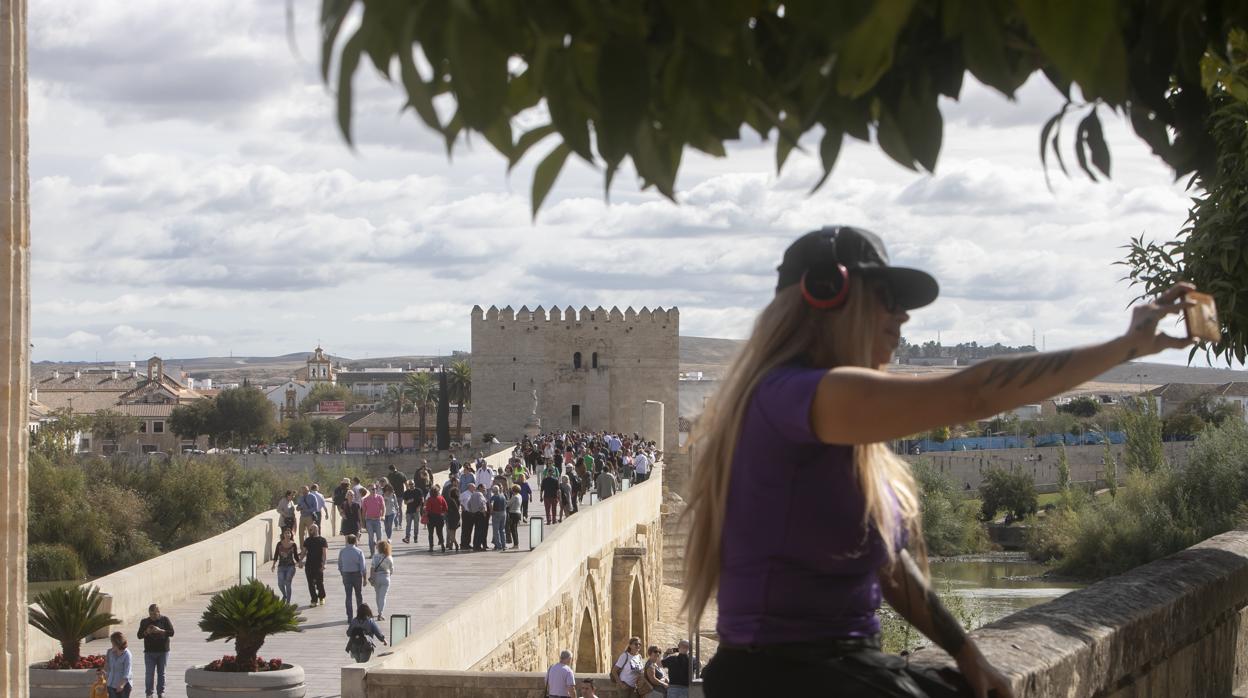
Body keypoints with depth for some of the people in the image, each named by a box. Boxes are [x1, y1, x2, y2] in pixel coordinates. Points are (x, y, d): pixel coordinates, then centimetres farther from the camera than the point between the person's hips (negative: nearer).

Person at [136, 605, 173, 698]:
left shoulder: (165, 620, 0)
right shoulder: (144, 622, 5)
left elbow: (171, 632, -7)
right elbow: (139, 635, 4)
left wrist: (160, 630, -21)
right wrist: (146, 632, -17)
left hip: (163, 652, -1)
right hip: (149, 652, 1)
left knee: (161, 673, 6)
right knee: (149, 673, -4)